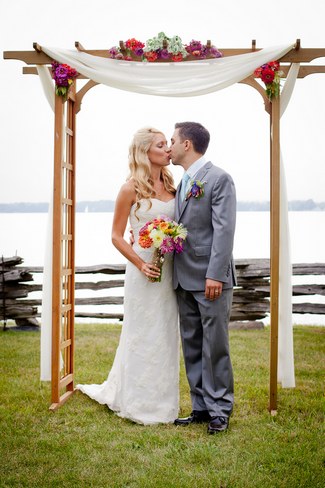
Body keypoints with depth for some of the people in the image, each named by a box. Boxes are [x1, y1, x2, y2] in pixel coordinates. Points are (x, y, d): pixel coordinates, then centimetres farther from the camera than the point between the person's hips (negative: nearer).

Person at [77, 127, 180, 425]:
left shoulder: (171, 186, 9)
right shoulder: (132, 188, -7)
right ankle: (140, 404, 16)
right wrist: (140, 264, -17)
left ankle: (161, 400, 25)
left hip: (170, 269, 6)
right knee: (143, 335, 2)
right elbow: (117, 236, -5)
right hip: (145, 269, -5)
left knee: (166, 334, 11)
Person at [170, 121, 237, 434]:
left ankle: (220, 410, 12)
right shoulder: (182, 183, 17)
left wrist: (215, 275, -21)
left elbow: (224, 230, -15)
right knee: (191, 348, 12)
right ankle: (201, 407, 22)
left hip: (211, 280, -8)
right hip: (185, 280, 8)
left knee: (215, 348, 0)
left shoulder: (219, 179, -8)